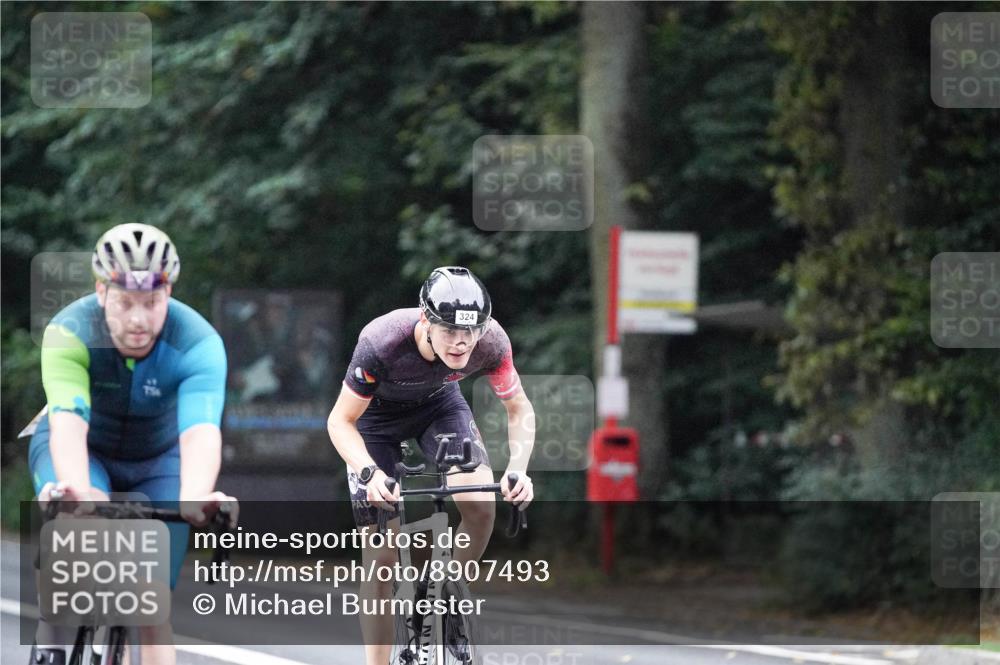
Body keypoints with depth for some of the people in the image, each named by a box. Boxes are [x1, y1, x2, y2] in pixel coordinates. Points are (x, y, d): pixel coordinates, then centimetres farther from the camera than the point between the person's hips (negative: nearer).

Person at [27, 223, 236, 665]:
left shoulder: (199, 343, -31)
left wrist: (195, 496, -66)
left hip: (157, 461, 1)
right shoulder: (69, 333, -31)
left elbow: (200, 430, -45)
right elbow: (68, 422, -45)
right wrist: (77, 488, -65)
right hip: (81, 451, -1)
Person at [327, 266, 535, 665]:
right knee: (381, 557, -8)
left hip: (438, 404, 2)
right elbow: (341, 421, -26)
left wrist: (518, 470, -33)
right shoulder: (381, 342, -38)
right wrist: (370, 473, -44)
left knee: (481, 506, -24)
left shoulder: (489, 340, -31)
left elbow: (519, 409, -15)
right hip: (376, 413, -2)